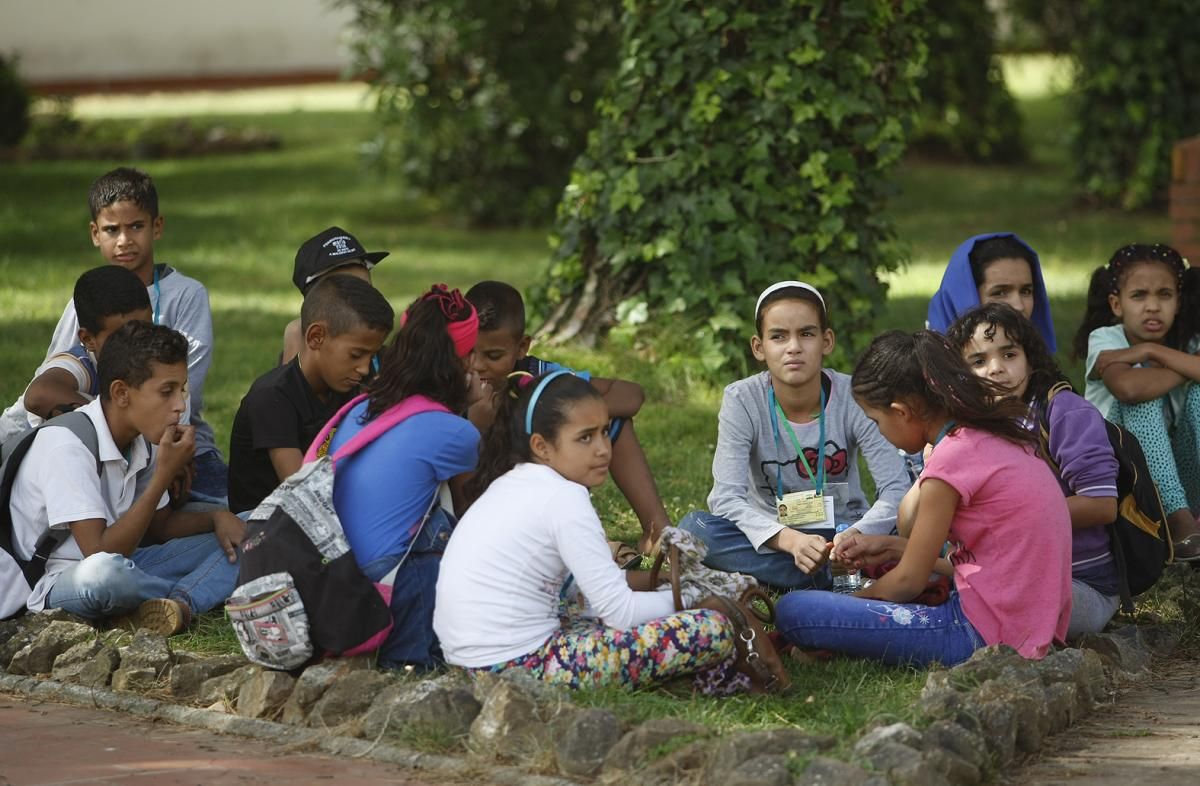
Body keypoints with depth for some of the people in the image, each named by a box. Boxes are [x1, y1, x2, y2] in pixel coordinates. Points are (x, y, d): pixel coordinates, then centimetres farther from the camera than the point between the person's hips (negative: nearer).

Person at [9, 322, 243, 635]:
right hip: (59, 582, -8)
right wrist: (163, 476, -25)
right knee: (102, 574, -43)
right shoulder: (66, 444, -22)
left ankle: (178, 604, -26)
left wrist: (216, 517, -4)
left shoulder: (143, 439, 3)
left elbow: (159, 525, 17)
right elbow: (99, 554, -27)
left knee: (242, 535, 0)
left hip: (124, 564, 8)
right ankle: (194, 593, -13)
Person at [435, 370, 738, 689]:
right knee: (712, 630, -14)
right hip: (523, 663, -10)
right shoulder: (564, 498, -12)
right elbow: (620, 611, -13)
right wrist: (689, 601, 3)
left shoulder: (511, 484, 15)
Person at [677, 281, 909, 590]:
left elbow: (896, 490, -17)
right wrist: (789, 540, -39)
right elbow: (726, 498, -21)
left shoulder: (852, 397, -11)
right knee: (695, 528, -30)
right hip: (772, 539, 1)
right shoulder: (742, 400, -12)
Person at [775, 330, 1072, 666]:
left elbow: (909, 582, -7)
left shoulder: (951, 458, -15)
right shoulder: (996, 440, 11)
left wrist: (855, 599, 12)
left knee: (792, 611, -14)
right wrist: (893, 548, 18)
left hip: (986, 633, -10)